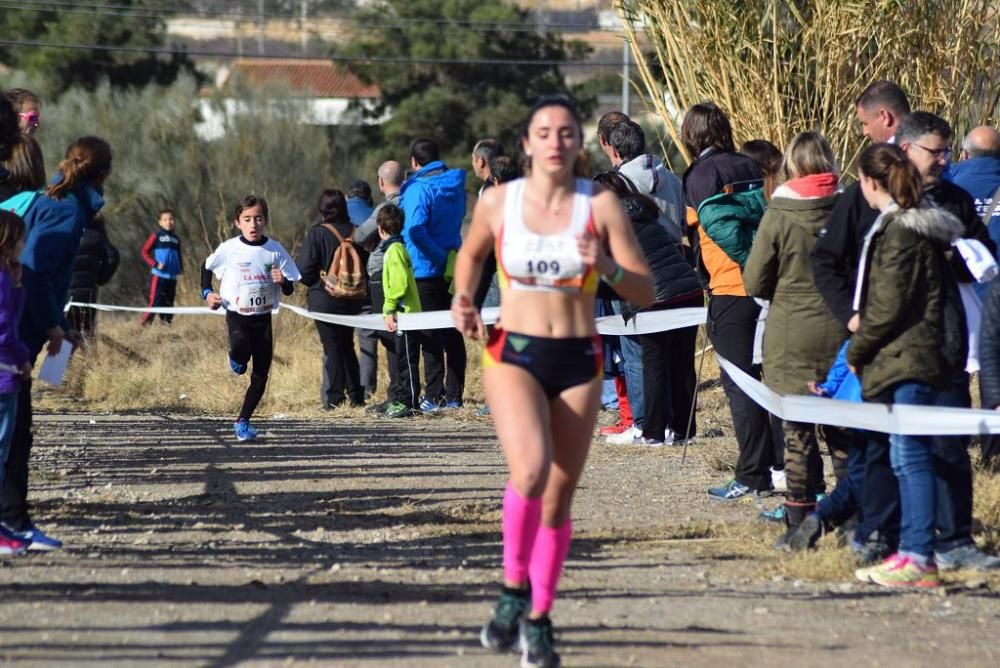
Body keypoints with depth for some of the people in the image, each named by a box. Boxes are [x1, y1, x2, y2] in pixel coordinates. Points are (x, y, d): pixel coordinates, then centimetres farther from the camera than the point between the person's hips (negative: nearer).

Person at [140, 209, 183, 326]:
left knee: (169, 303, 10)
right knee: (155, 302, -12)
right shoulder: (156, 235, -2)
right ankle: (145, 324, -12)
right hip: (158, 275, -6)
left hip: (172, 277, 6)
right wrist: (155, 264, -15)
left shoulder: (176, 238, 14)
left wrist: (181, 268, 7)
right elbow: (145, 252, -3)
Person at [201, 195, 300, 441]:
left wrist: (283, 281, -18)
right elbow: (207, 267, 14)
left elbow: (289, 291, 4)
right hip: (237, 316, -2)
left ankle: (243, 421, 19)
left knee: (261, 375, 2)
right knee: (240, 347, -34)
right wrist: (207, 293, 0)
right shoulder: (228, 249, -6)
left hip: (263, 318, 2)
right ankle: (237, 360, 4)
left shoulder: (275, 250, -2)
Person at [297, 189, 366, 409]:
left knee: (332, 347, 1)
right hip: (352, 301, 4)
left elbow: (305, 270, -13)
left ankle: (334, 398, -1)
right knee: (347, 346, 17)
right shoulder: (355, 232, -1)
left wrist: (314, 283, 7)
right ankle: (356, 395, 17)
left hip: (324, 300, -4)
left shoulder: (317, 233, -13)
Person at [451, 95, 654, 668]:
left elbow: (646, 294, -2)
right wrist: (465, 299, 3)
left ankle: (539, 622, 21)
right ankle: (514, 589, -4)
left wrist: (607, 266, -21)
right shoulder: (498, 202, 0)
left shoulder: (601, 205, -3)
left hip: (578, 361, 1)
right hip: (513, 354, -1)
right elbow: (472, 254, 21)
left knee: (558, 498, 6)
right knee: (530, 470, -26)